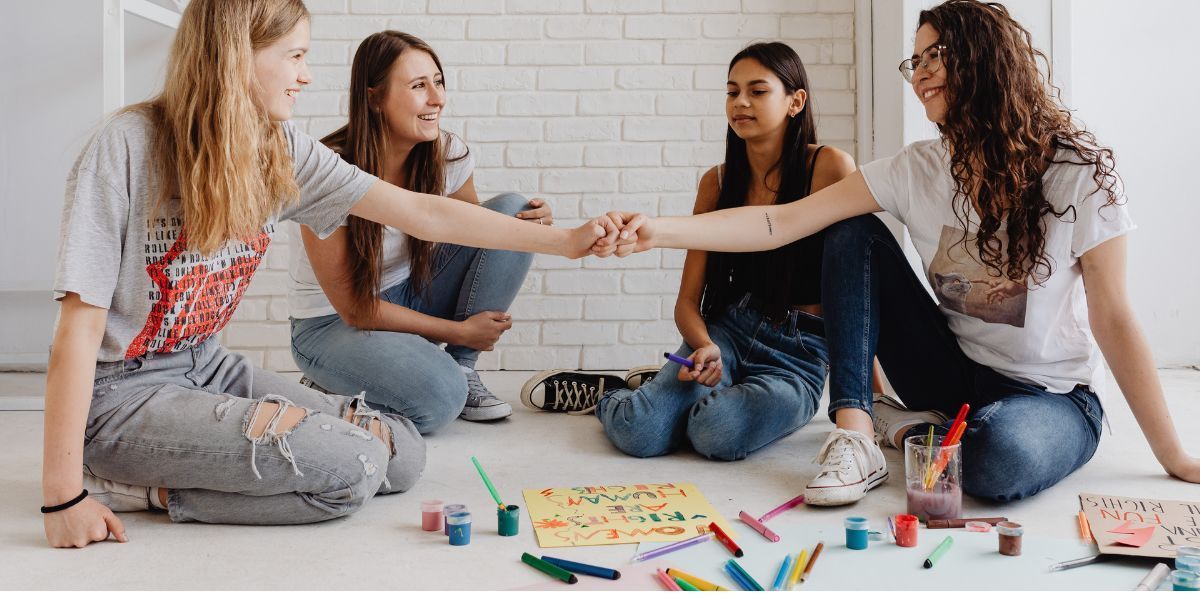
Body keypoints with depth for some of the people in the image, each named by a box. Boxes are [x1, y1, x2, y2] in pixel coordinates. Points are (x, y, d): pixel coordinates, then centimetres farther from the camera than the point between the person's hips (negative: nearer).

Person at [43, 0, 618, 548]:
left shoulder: (282, 150, -2)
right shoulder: (127, 146, -19)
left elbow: (422, 213, -2)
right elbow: (80, 321, -20)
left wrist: (565, 240, -4)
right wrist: (62, 493, -22)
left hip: (205, 366, 8)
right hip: (120, 389, -7)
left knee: (401, 452, -5)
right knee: (352, 465, -22)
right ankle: (133, 487, -5)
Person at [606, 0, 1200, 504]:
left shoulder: (1079, 172, -15)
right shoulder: (918, 168, -6)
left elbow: (1113, 320, -12)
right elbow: (784, 221, -15)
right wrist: (660, 229, -27)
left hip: (1054, 395, -3)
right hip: (955, 371, 4)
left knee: (1004, 455, -40)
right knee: (854, 234, -13)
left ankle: (910, 429, -6)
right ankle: (855, 433, -19)